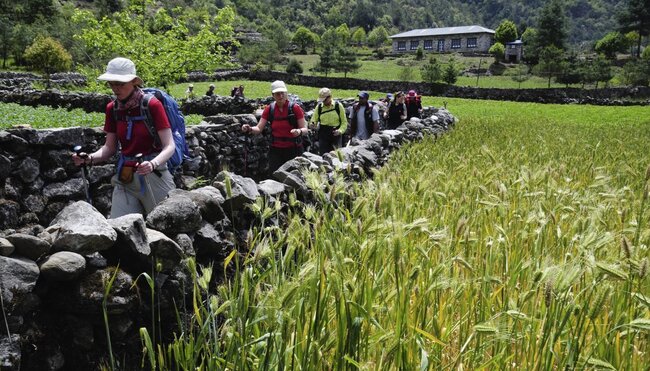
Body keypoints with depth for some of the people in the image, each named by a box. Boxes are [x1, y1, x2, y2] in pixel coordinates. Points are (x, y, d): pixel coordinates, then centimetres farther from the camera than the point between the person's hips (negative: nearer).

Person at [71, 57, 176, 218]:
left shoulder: (152, 105, -10)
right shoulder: (112, 108, 6)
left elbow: (169, 146, -13)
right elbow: (110, 147, 10)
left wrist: (153, 164, -31)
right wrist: (89, 158, -9)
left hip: (153, 174, -4)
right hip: (125, 177, 4)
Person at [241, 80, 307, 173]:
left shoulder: (295, 108, -7)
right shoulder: (269, 109, 1)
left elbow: (305, 129, -6)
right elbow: (259, 128, 0)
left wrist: (299, 131, -29)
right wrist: (250, 129, -21)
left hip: (294, 149, -2)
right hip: (276, 150, 2)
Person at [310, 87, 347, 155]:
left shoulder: (338, 106, -1)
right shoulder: (319, 106, 4)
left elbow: (344, 122, 4)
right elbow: (314, 119, 13)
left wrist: (340, 130, -14)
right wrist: (313, 124, -11)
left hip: (335, 135, -1)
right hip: (323, 135, 1)